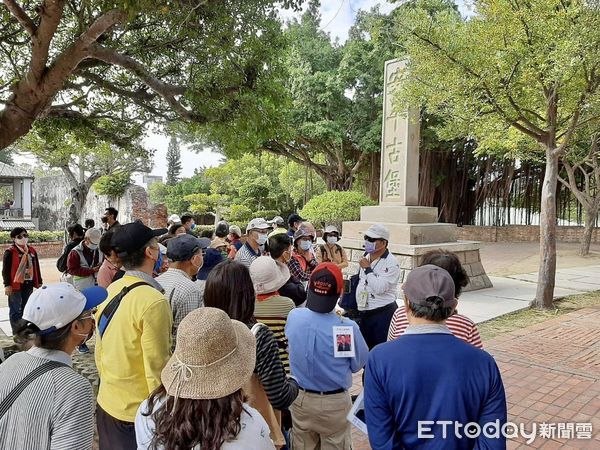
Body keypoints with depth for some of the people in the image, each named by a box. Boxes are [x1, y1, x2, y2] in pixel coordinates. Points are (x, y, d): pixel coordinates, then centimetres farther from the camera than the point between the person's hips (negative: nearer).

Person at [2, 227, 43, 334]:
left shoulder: (32, 251, 10)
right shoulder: (10, 252, -8)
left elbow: (36, 268, 14)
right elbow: (5, 270, -9)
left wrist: (39, 282, 13)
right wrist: (7, 285, -14)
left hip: (28, 285, 6)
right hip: (15, 285, -6)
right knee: (15, 310, 2)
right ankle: (16, 332, 10)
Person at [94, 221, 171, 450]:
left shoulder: (110, 292, -1)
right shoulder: (153, 301, -24)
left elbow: (100, 353, 9)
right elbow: (157, 368, -21)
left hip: (107, 404, 7)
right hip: (138, 414, -7)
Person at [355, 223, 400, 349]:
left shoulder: (391, 263, -15)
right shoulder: (366, 257, 10)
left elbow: (379, 288, -25)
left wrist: (367, 269, -17)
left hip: (383, 314, -8)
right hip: (364, 313, 8)